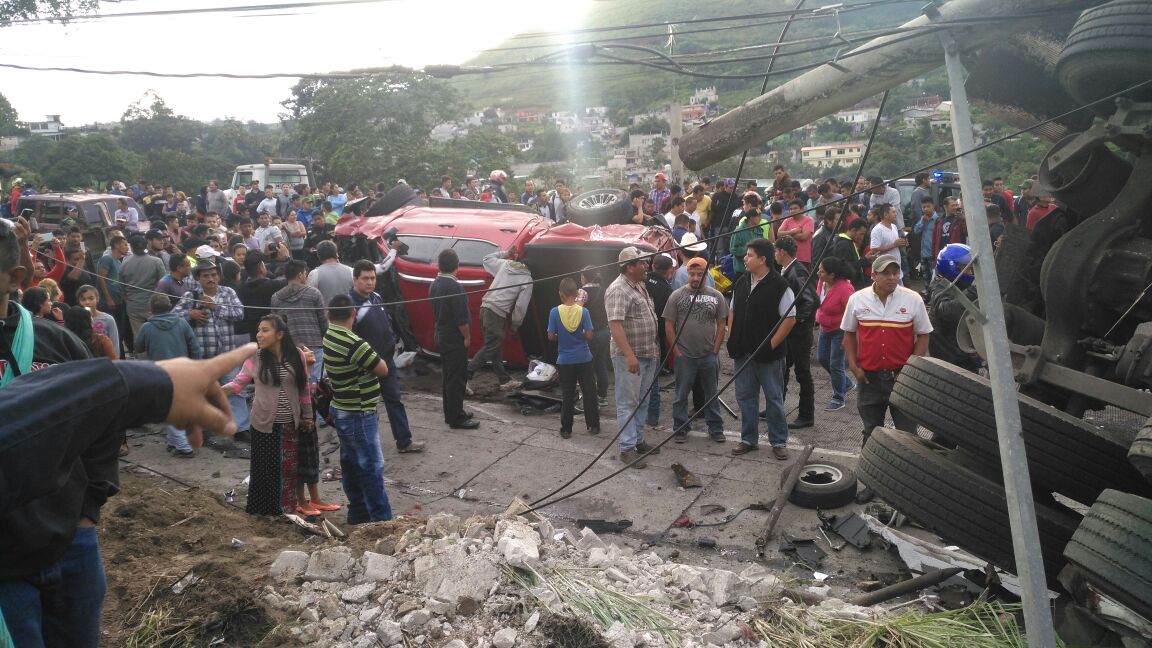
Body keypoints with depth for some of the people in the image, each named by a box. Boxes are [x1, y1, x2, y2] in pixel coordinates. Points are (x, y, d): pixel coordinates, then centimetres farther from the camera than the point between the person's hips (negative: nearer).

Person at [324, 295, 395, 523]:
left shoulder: (328, 337, 2)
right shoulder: (353, 343, -25)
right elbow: (383, 369, -17)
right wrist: (372, 353, -1)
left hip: (342, 411, 9)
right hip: (358, 415, -9)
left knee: (351, 464, 16)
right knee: (372, 467, -2)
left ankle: (358, 513, 27)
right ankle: (381, 518, 4)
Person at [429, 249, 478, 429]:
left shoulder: (434, 285, 6)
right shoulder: (455, 287, -21)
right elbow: (461, 318, -22)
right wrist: (467, 336, -11)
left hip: (441, 336, 9)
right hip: (455, 339, -9)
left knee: (447, 377, 16)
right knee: (457, 379, -3)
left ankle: (451, 413, 26)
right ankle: (457, 418, 2)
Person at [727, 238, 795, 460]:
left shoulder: (780, 286, -12)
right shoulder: (741, 283, 9)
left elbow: (790, 319, -13)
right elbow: (732, 311, 17)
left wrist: (772, 345, -17)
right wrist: (732, 339, 6)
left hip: (768, 354, -6)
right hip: (743, 352, 6)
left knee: (774, 398, 5)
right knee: (745, 396, 12)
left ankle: (779, 442, 17)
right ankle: (749, 439, 24)